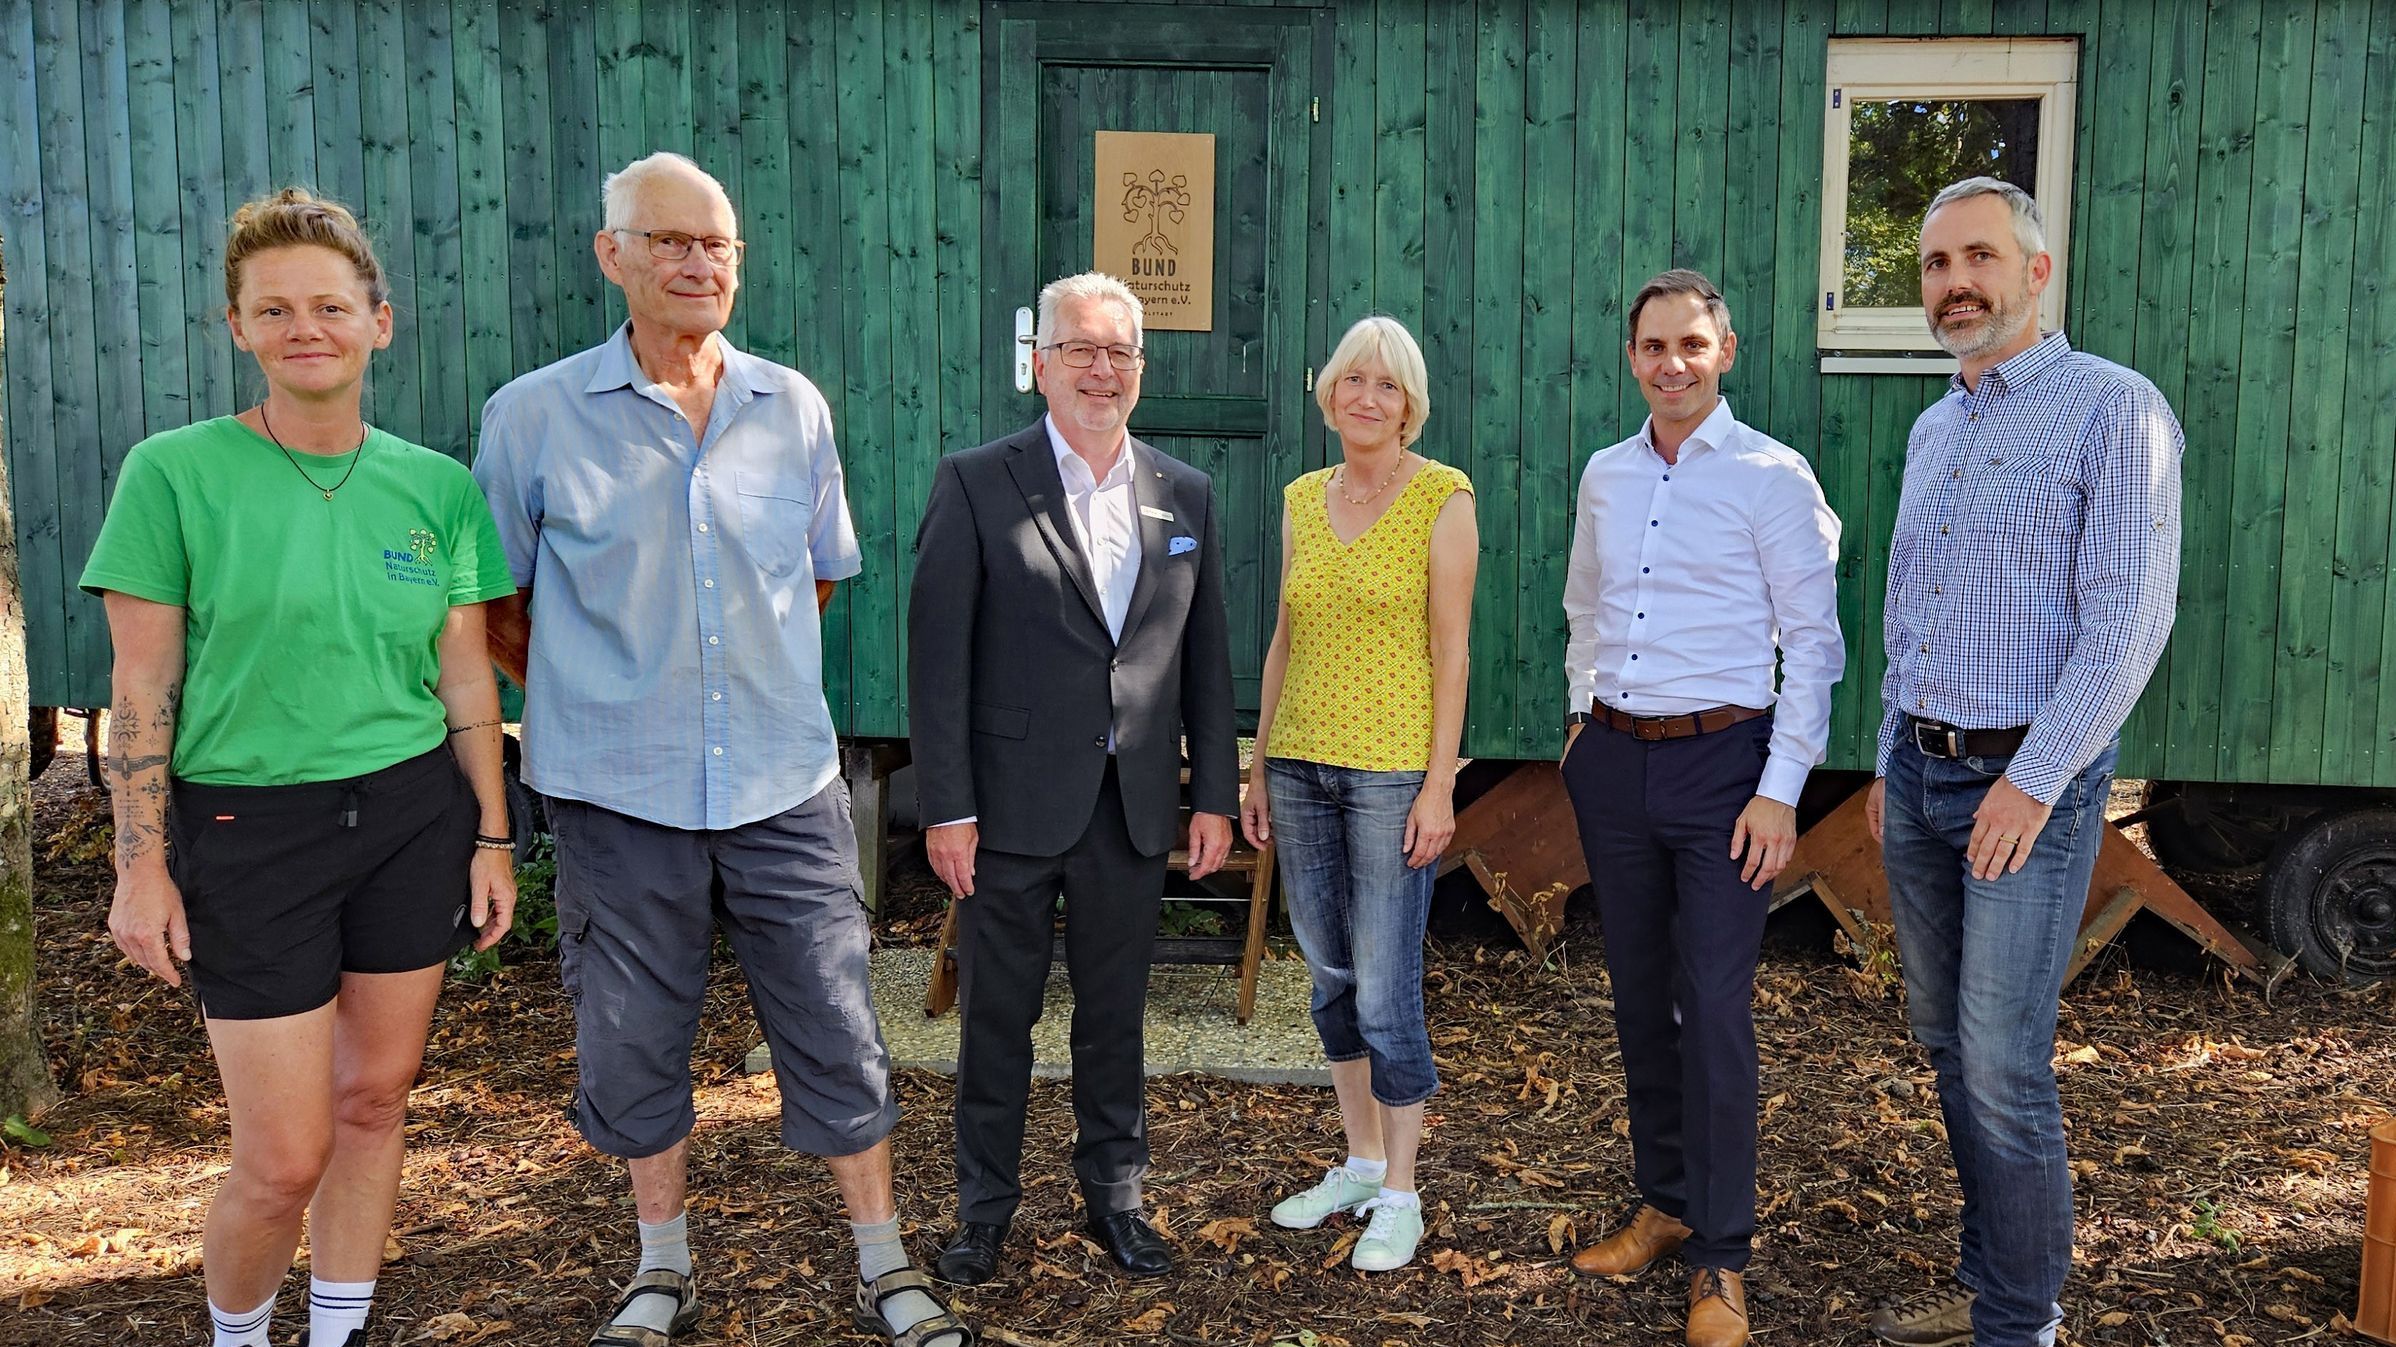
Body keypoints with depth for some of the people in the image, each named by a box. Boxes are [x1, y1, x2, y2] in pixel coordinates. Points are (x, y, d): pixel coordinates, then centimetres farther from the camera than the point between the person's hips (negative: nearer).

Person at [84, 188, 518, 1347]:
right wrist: (142, 865, -7)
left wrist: (492, 836, 5)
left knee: (374, 1100, 11)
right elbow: (142, 690, -5)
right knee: (284, 1157, 1)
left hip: (413, 817, 3)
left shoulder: (436, 486, 2)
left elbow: (466, 679, 6)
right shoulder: (175, 471, -6)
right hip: (248, 827, -3)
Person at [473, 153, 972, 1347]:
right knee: (635, 1044, 12)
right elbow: (492, 601, 5)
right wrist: (591, 695, 4)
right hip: (619, 795, -1)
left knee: (836, 1033, 6)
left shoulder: (792, 408, 2)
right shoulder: (535, 416, -4)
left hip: (785, 786, 1)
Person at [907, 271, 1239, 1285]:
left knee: (1116, 1016, 15)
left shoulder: (1185, 495, 7)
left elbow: (1206, 657, 9)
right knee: (996, 1018, 9)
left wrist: (1215, 794, 6)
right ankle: (984, 1209, 26)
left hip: (1134, 809, 3)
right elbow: (937, 656, -7)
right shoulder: (975, 485, -4)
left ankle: (1115, 1195, 31)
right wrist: (945, 805, -11)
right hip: (1012, 804, -3)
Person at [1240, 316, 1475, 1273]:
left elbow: (1450, 652, -8)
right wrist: (1260, 766, 10)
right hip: (1301, 764, 6)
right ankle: (1359, 1163, 30)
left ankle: (1399, 1196, 14)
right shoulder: (1303, 499, 10)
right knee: (1331, 977, 14)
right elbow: (1284, 639, 13)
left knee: (1386, 992, -3)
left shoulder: (1442, 500, -5)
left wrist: (1439, 786, -13)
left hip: (1391, 771, -6)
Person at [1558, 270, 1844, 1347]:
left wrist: (1780, 789, -13)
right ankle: (1663, 1203, 28)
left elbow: (1812, 640, -8)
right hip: (1612, 761, 5)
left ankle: (1720, 1259, 8)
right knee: (1639, 998, 12)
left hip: (1719, 761, -5)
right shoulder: (1604, 476, 9)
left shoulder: (1771, 477, -6)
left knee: (1715, 1009, -5)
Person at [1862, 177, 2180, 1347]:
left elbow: (2128, 621, -16)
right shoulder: (1931, 431, 14)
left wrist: (2033, 781, -18)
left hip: (2031, 781, -7)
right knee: (1946, 1044, 13)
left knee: (2002, 1065, -6)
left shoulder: (2114, 410, -8)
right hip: (1921, 774, 7)